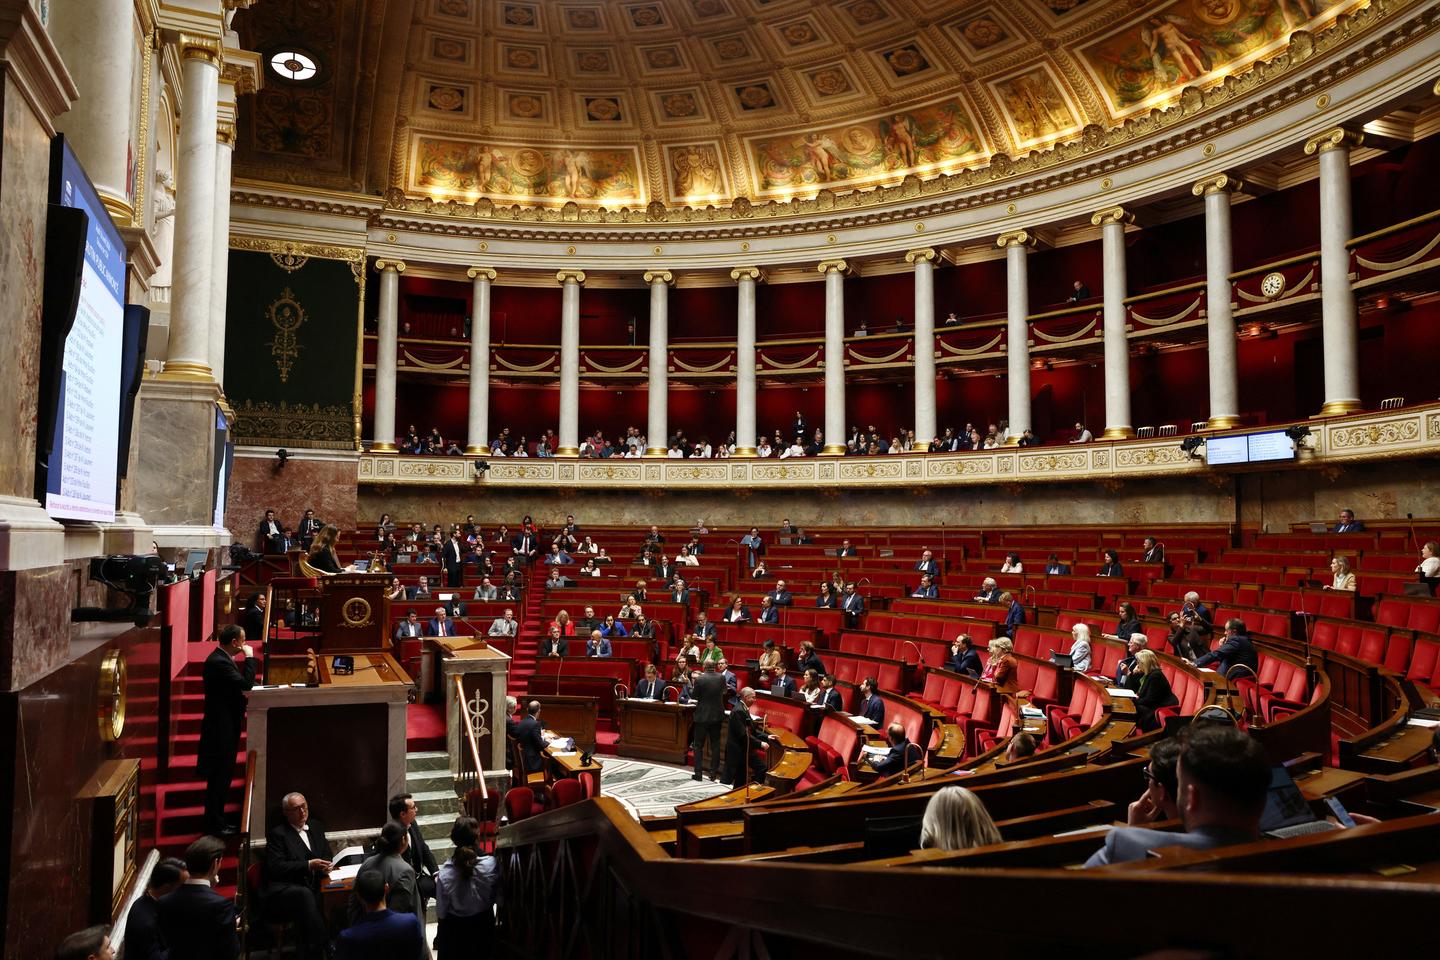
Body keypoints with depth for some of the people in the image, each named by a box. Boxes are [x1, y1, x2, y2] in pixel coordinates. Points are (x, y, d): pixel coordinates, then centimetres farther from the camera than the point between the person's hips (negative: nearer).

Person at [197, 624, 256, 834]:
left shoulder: (221, 658, 11)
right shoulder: (218, 662, -22)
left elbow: (238, 685, 16)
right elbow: (245, 683, -28)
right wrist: (250, 658, -19)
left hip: (224, 725, 11)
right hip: (221, 728, -11)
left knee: (222, 776, 17)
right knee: (220, 777, -2)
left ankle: (216, 820, 27)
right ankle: (215, 823, 8)